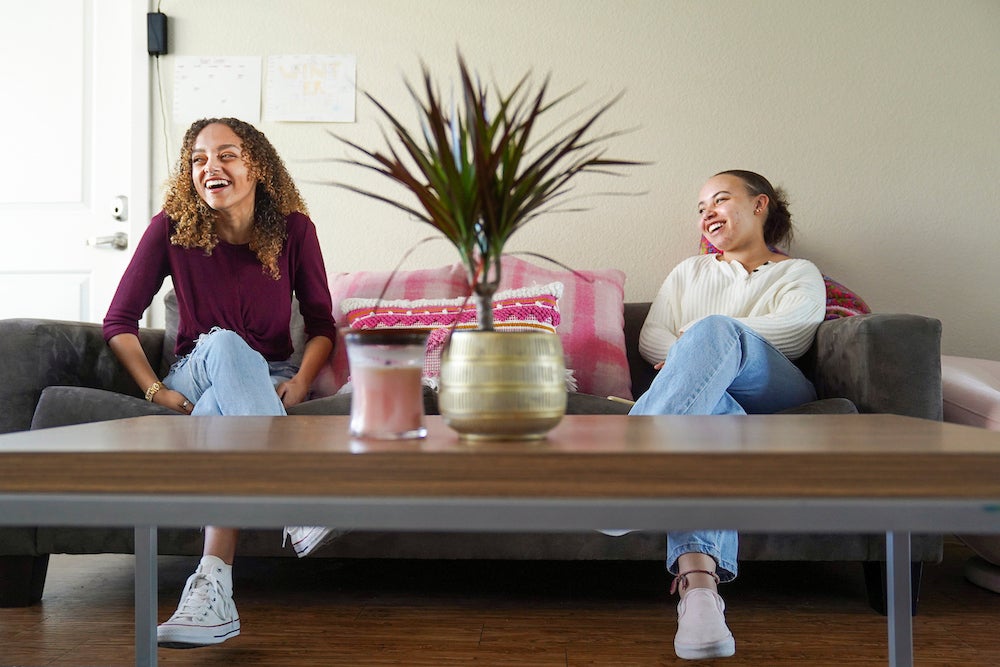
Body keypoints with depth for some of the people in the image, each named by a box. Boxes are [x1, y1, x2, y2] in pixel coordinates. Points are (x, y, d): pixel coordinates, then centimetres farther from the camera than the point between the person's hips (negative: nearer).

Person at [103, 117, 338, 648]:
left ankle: (212, 585, -48)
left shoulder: (293, 229, -5)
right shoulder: (172, 228, -6)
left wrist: (300, 381, -16)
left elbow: (321, 323, 2)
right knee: (224, 344, -37)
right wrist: (157, 391, -12)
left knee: (217, 414, -37)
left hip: (268, 383, 0)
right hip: (196, 377, 0)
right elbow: (119, 321, -1)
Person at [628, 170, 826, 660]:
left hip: (774, 396, -1)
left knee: (714, 331, -36)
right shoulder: (690, 271, 35)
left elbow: (791, 331, 0)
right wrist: (692, 356, -5)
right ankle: (698, 584, -61)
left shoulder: (799, 274, 24)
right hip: (708, 394, 1)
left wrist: (694, 335, -1)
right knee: (709, 410, -40)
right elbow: (649, 338, 19)